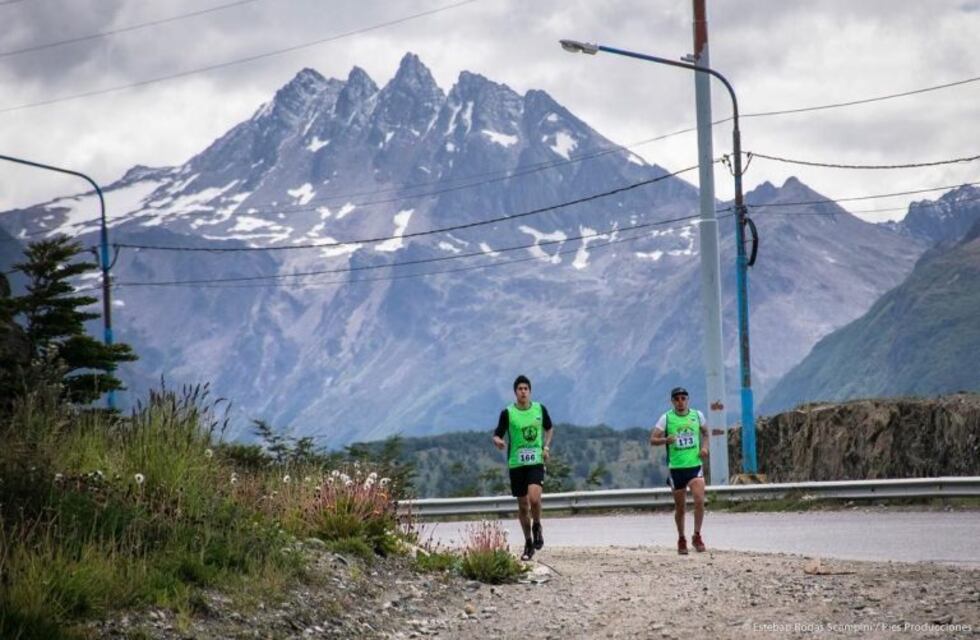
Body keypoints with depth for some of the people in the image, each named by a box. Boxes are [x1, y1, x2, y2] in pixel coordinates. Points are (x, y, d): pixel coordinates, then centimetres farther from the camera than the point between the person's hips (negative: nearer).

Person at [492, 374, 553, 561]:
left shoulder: (540, 409, 3)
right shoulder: (508, 413, -3)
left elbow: (549, 429, 19)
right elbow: (497, 436, -1)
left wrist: (546, 446, 4)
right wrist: (498, 442, -25)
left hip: (536, 462, 0)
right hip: (516, 463, 0)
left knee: (534, 498, -22)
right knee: (522, 505, 7)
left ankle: (537, 526, 8)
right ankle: (528, 542, 23)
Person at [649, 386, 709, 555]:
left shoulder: (697, 415, 5)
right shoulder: (666, 418, -2)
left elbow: (705, 433, 22)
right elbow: (653, 440, -4)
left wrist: (704, 447, 3)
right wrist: (666, 440, -24)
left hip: (695, 465, 1)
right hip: (676, 467, -1)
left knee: (699, 500, -18)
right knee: (679, 507, 8)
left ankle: (697, 536, -3)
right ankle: (681, 540, 26)